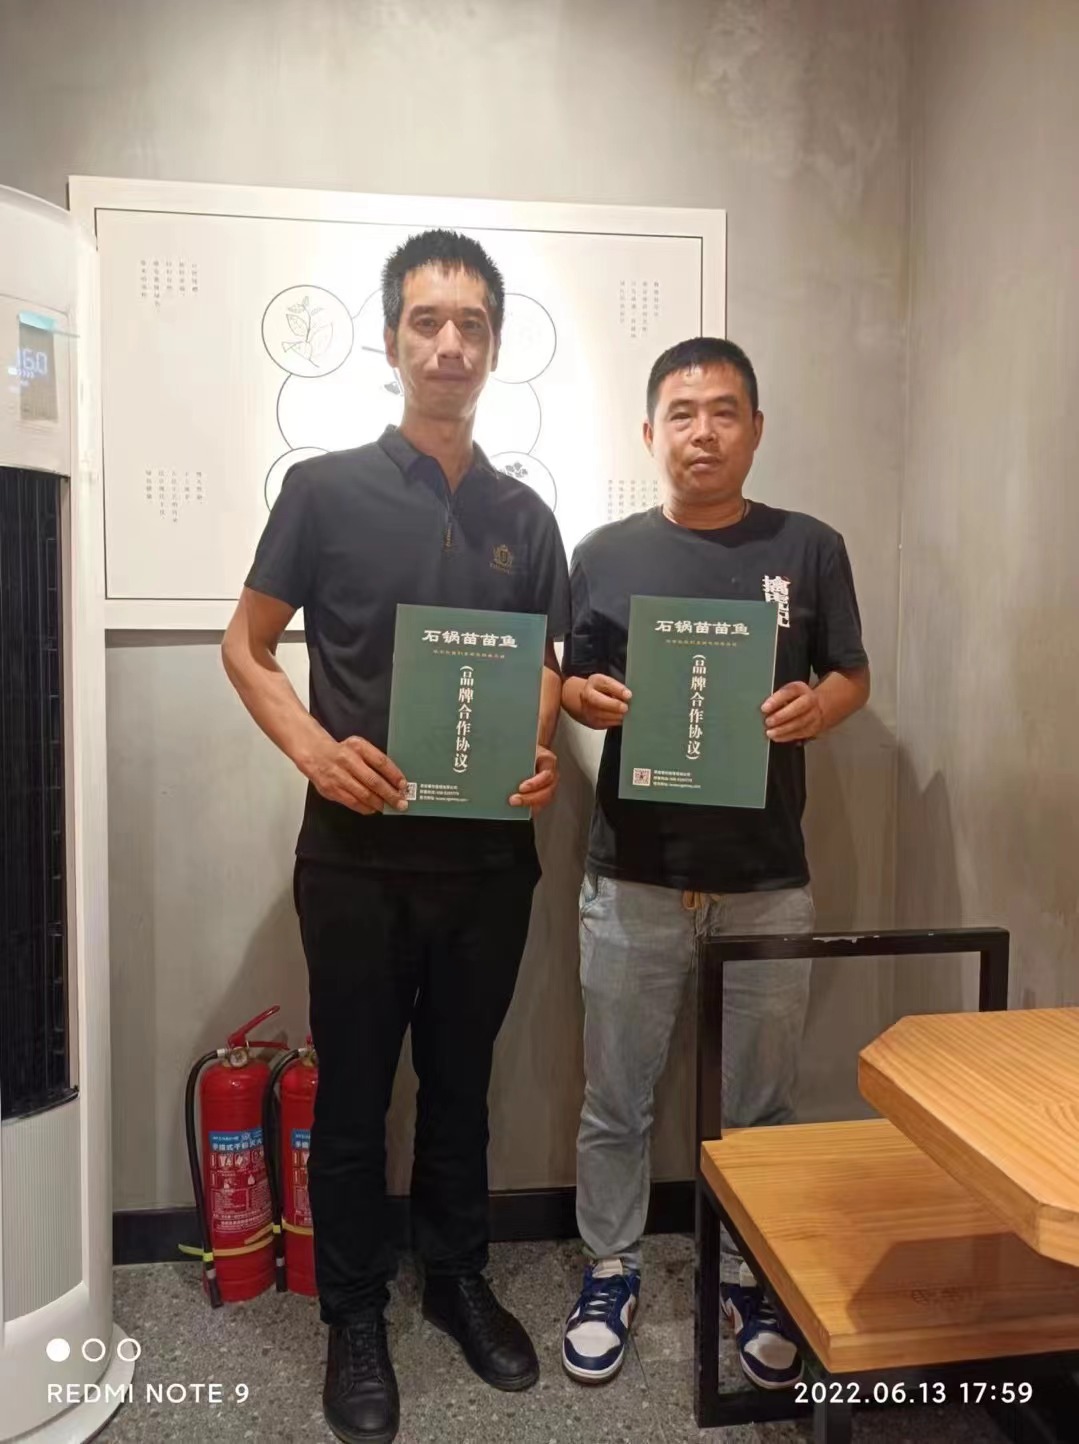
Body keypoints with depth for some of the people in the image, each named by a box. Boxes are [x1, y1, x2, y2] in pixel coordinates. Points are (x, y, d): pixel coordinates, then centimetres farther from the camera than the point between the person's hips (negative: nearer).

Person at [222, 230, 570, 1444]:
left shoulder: (526, 516, 7)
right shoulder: (326, 488, -3)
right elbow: (247, 647, 0)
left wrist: (542, 761, -8)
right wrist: (313, 748, -17)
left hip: (489, 854, 3)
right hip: (358, 854, -3)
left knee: (460, 1080, 18)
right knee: (353, 1091, 11)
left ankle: (457, 1279, 39)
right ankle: (354, 1317, 31)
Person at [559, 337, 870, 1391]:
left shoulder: (810, 549, 3)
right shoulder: (605, 555, 2)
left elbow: (853, 676, 7)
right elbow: (570, 684, 7)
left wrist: (814, 706, -15)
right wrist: (591, 697, -16)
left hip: (767, 882, 1)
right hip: (633, 878, 0)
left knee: (759, 1102, 15)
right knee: (617, 1097, 12)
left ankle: (748, 1278, 37)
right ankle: (610, 1270, 34)